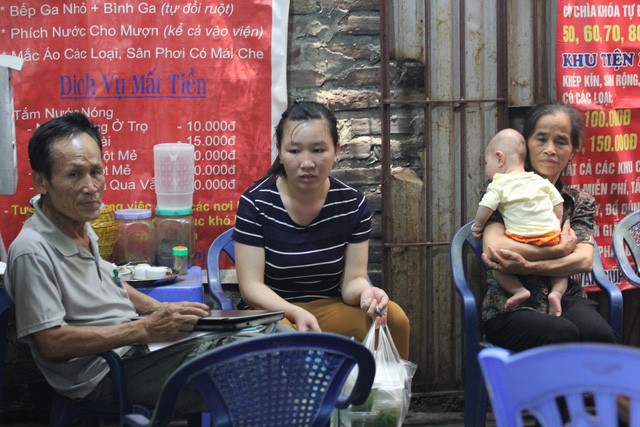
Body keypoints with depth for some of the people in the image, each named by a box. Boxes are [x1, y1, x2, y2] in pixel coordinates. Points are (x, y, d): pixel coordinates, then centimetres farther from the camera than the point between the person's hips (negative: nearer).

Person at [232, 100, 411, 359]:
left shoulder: (353, 204, -2)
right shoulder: (255, 203, -10)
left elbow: (352, 279, -2)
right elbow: (251, 286, -12)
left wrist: (364, 291, -27)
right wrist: (295, 313, -30)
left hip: (331, 309, 3)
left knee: (394, 319, -23)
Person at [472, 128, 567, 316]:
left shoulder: (499, 184, 2)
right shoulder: (541, 181, 18)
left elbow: (485, 210, -4)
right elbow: (558, 206, 17)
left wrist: (478, 226, 14)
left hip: (520, 239, -4)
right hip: (551, 237, 4)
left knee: (497, 268, 11)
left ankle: (519, 290, -11)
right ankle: (557, 292, -2)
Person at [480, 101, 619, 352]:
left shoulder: (580, 202, 15)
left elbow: (584, 260, -4)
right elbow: (493, 246, -13)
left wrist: (527, 266, -19)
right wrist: (558, 250, -8)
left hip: (564, 299, 3)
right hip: (509, 309, -3)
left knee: (599, 335, -32)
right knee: (563, 334, -35)